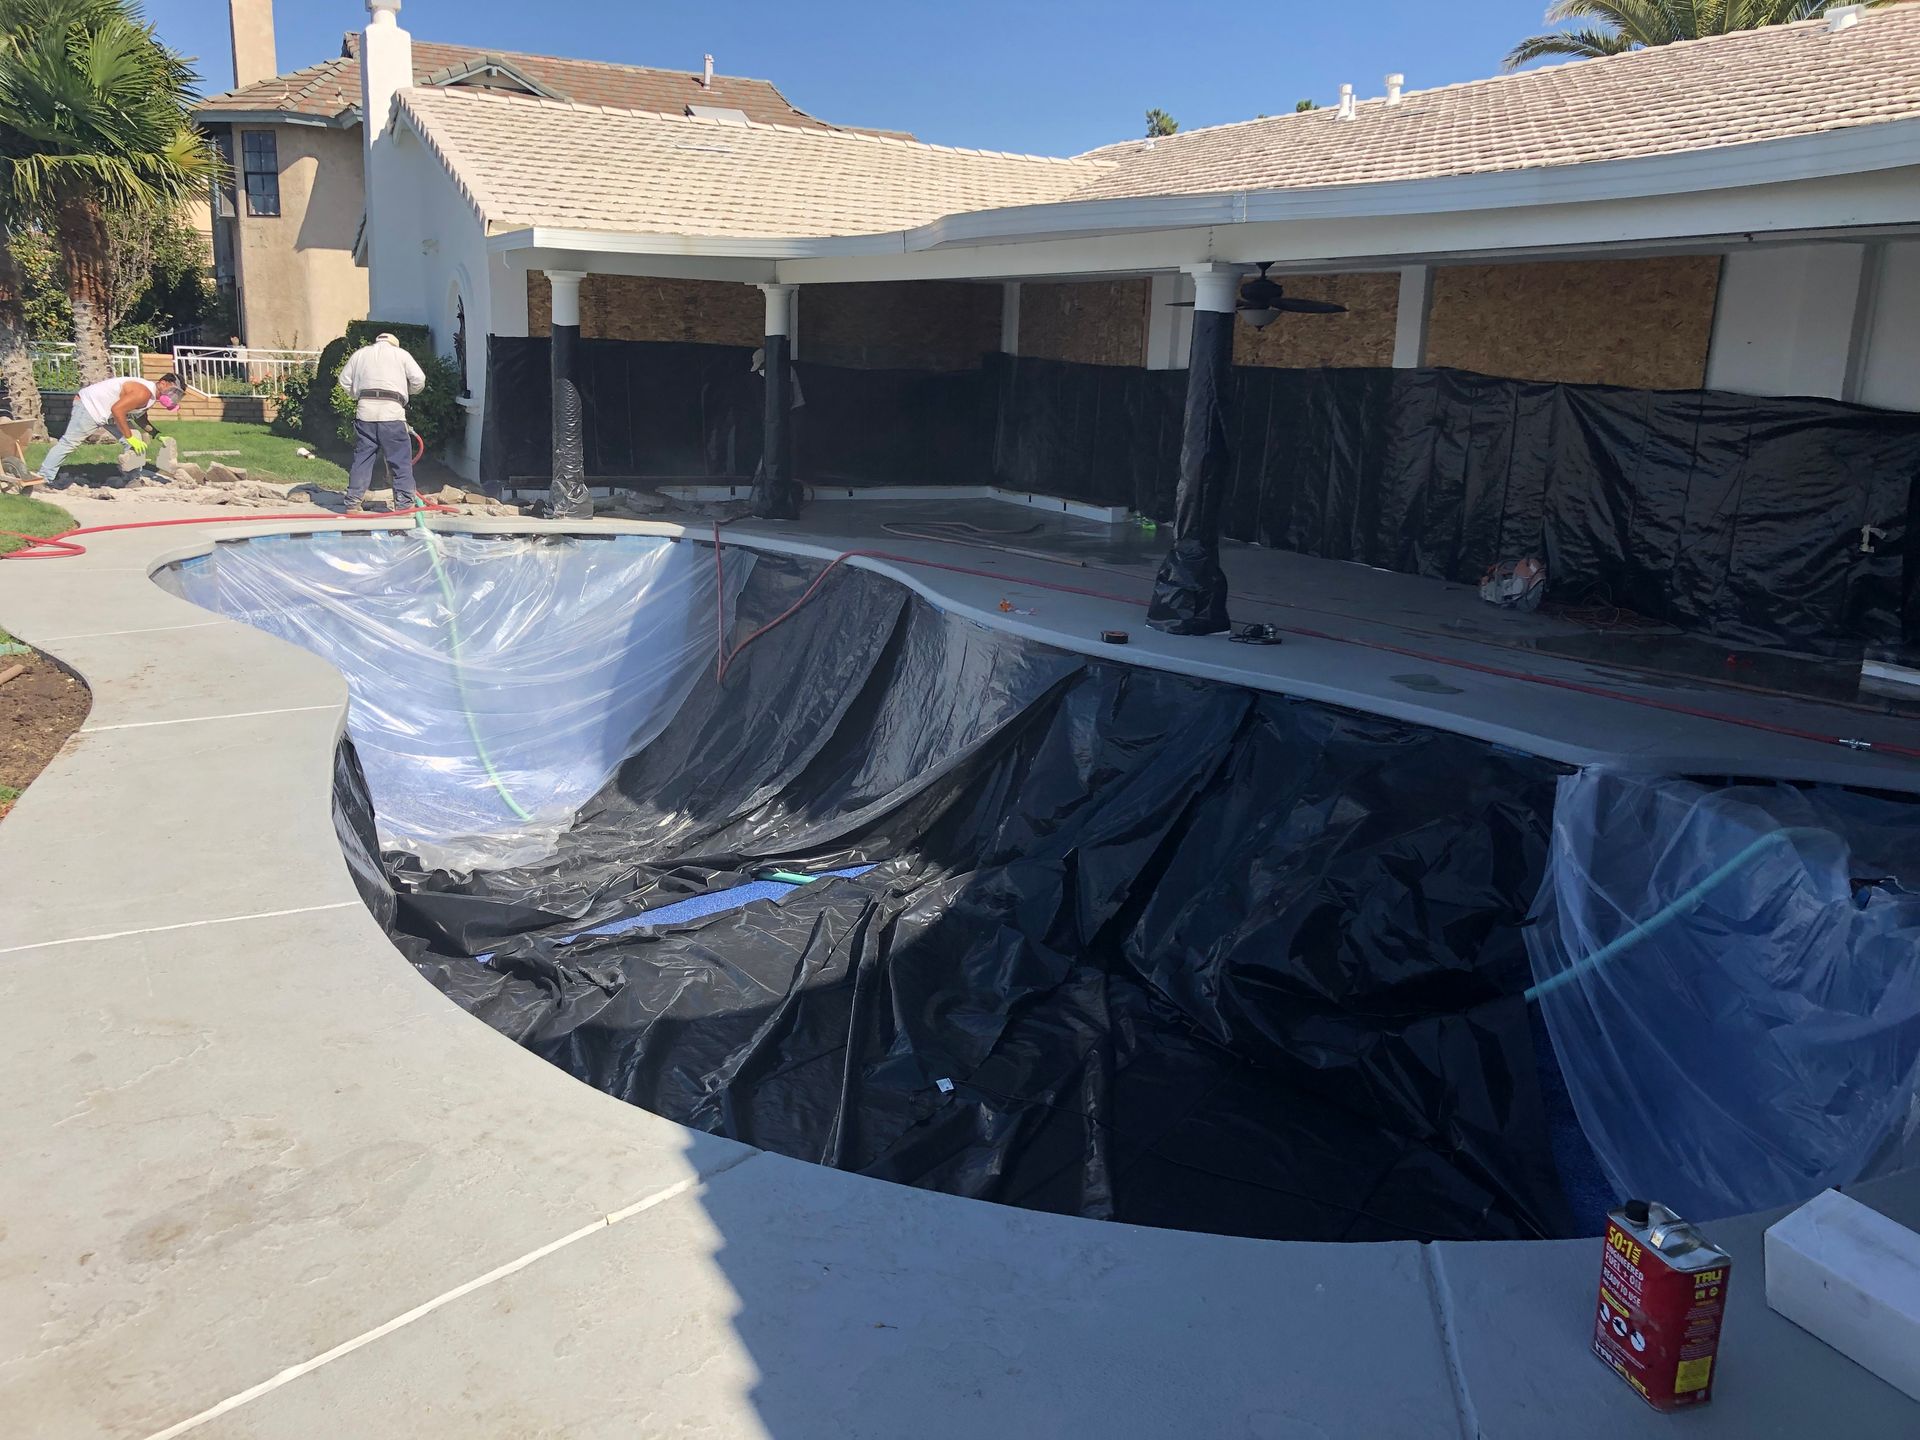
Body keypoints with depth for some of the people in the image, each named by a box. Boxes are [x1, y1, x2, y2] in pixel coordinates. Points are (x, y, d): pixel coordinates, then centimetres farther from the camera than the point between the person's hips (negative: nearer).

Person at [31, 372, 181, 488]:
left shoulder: (150, 395, 4)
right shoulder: (144, 393, -29)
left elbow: (141, 417, 20)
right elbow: (117, 409, -34)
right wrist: (130, 437, -29)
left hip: (106, 409, 10)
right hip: (89, 405, -10)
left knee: (135, 440, 3)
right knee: (69, 441, -9)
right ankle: (44, 477, -7)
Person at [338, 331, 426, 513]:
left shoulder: (360, 353, 20)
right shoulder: (401, 354, 11)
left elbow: (344, 380, 18)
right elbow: (419, 380, 2)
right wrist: (406, 392, 19)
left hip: (365, 411, 3)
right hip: (392, 411, -3)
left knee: (362, 458, 8)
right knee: (401, 459, 2)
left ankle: (353, 503, 9)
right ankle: (405, 503, 1)